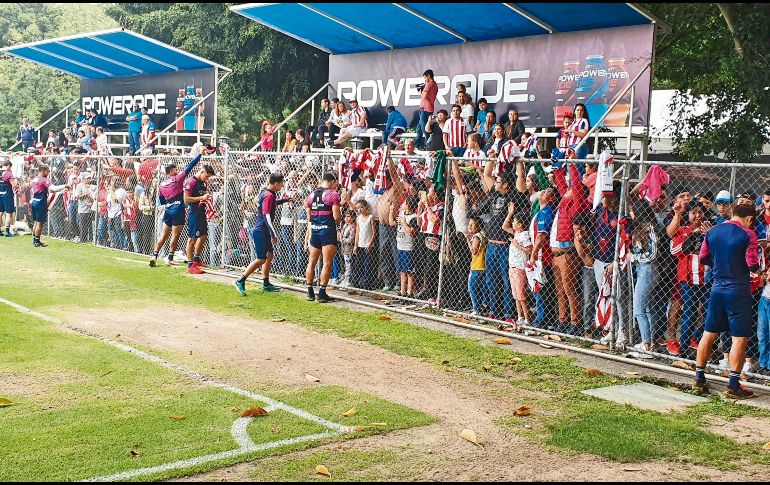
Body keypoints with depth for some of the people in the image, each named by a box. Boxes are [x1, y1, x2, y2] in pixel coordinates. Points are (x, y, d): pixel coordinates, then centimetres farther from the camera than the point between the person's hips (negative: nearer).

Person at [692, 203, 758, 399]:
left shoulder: (712, 232, 5)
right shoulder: (747, 235, -12)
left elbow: (703, 258, 11)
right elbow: (753, 265, -14)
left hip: (717, 286, 6)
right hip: (738, 290, -6)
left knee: (709, 334, 13)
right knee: (740, 337, 0)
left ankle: (699, 379, 18)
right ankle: (733, 386, 0)